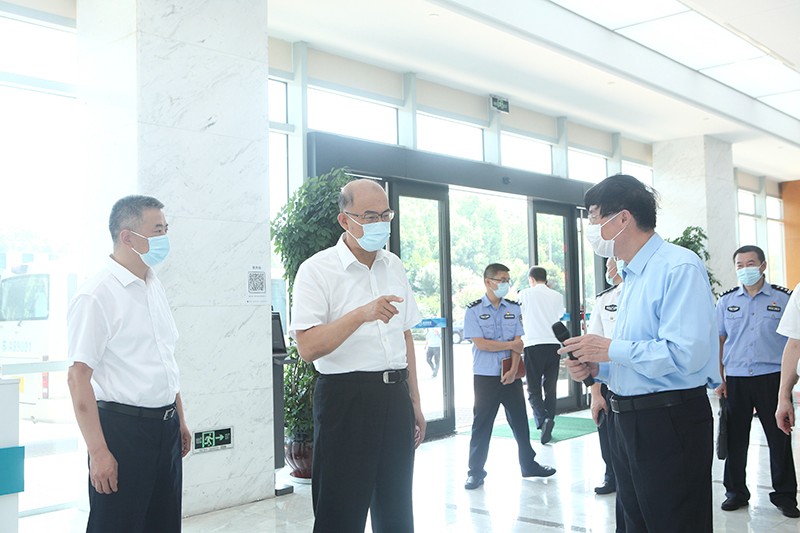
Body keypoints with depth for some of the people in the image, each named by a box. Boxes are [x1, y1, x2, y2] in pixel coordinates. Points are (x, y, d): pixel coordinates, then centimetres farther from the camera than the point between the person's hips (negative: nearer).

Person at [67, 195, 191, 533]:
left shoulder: (154, 287, 11)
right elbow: (78, 377, -16)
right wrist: (98, 452, -18)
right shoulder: (96, 296, -14)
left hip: (165, 427, 8)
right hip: (123, 427, -8)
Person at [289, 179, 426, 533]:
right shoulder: (317, 270, -9)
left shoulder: (394, 267, 11)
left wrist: (414, 402, 17)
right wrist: (362, 314, -28)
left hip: (395, 396, 6)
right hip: (346, 398, -6)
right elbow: (308, 347, -18)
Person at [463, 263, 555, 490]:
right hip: (485, 377, -4)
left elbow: (518, 343, 1)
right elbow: (480, 344, -13)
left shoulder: (513, 309, 7)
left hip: (510, 375, 4)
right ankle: (475, 471, 13)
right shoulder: (474, 311, -5)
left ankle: (528, 464, 27)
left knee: (520, 421, 11)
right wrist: (511, 344, -6)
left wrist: (513, 369, -11)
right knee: (481, 425, 2)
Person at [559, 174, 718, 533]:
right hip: (627, 420, 10)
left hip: (670, 423, -10)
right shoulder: (631, 276, 15)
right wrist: (596, 368, 5)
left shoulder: (679, 267, -16)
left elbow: (685, 354, -27)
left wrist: (610, 350, -18)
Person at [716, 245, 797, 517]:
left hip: (772, 377, -2)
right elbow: (718, 341, 10)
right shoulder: (726, 301, 8)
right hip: (735, 379, 2)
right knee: (735, 438, 7)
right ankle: (735, 492, 21)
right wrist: (719, 379, 5)